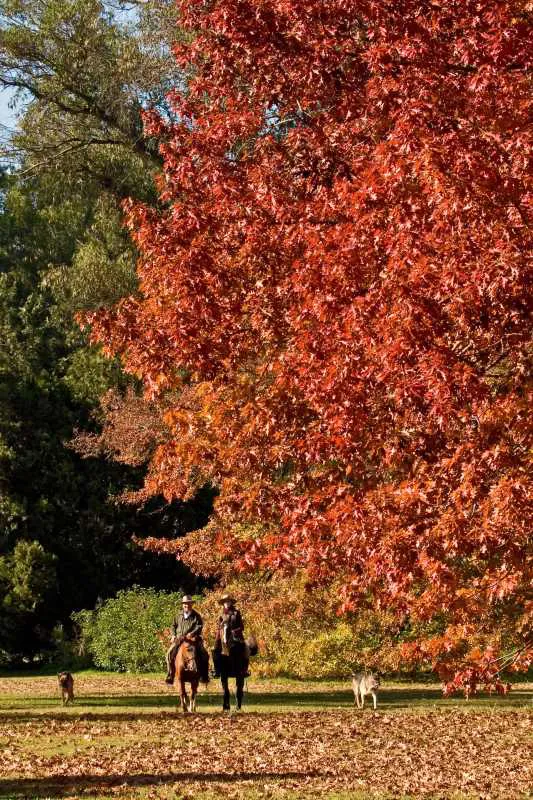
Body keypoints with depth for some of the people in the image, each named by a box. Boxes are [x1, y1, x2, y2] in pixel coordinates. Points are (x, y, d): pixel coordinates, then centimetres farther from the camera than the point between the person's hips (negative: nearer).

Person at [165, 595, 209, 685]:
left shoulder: (196, 616, 3)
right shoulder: (178, 616, 13)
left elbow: (199, 626, -7)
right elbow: (174, 626, 20)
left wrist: (192, 633, -22)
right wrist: (173, 635, 3)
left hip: (193, 639, -2)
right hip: (179, 639, 2)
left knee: (204, 655, -20)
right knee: (170, 653, -16)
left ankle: (204, 676, -8)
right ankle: (170, 676, -6)